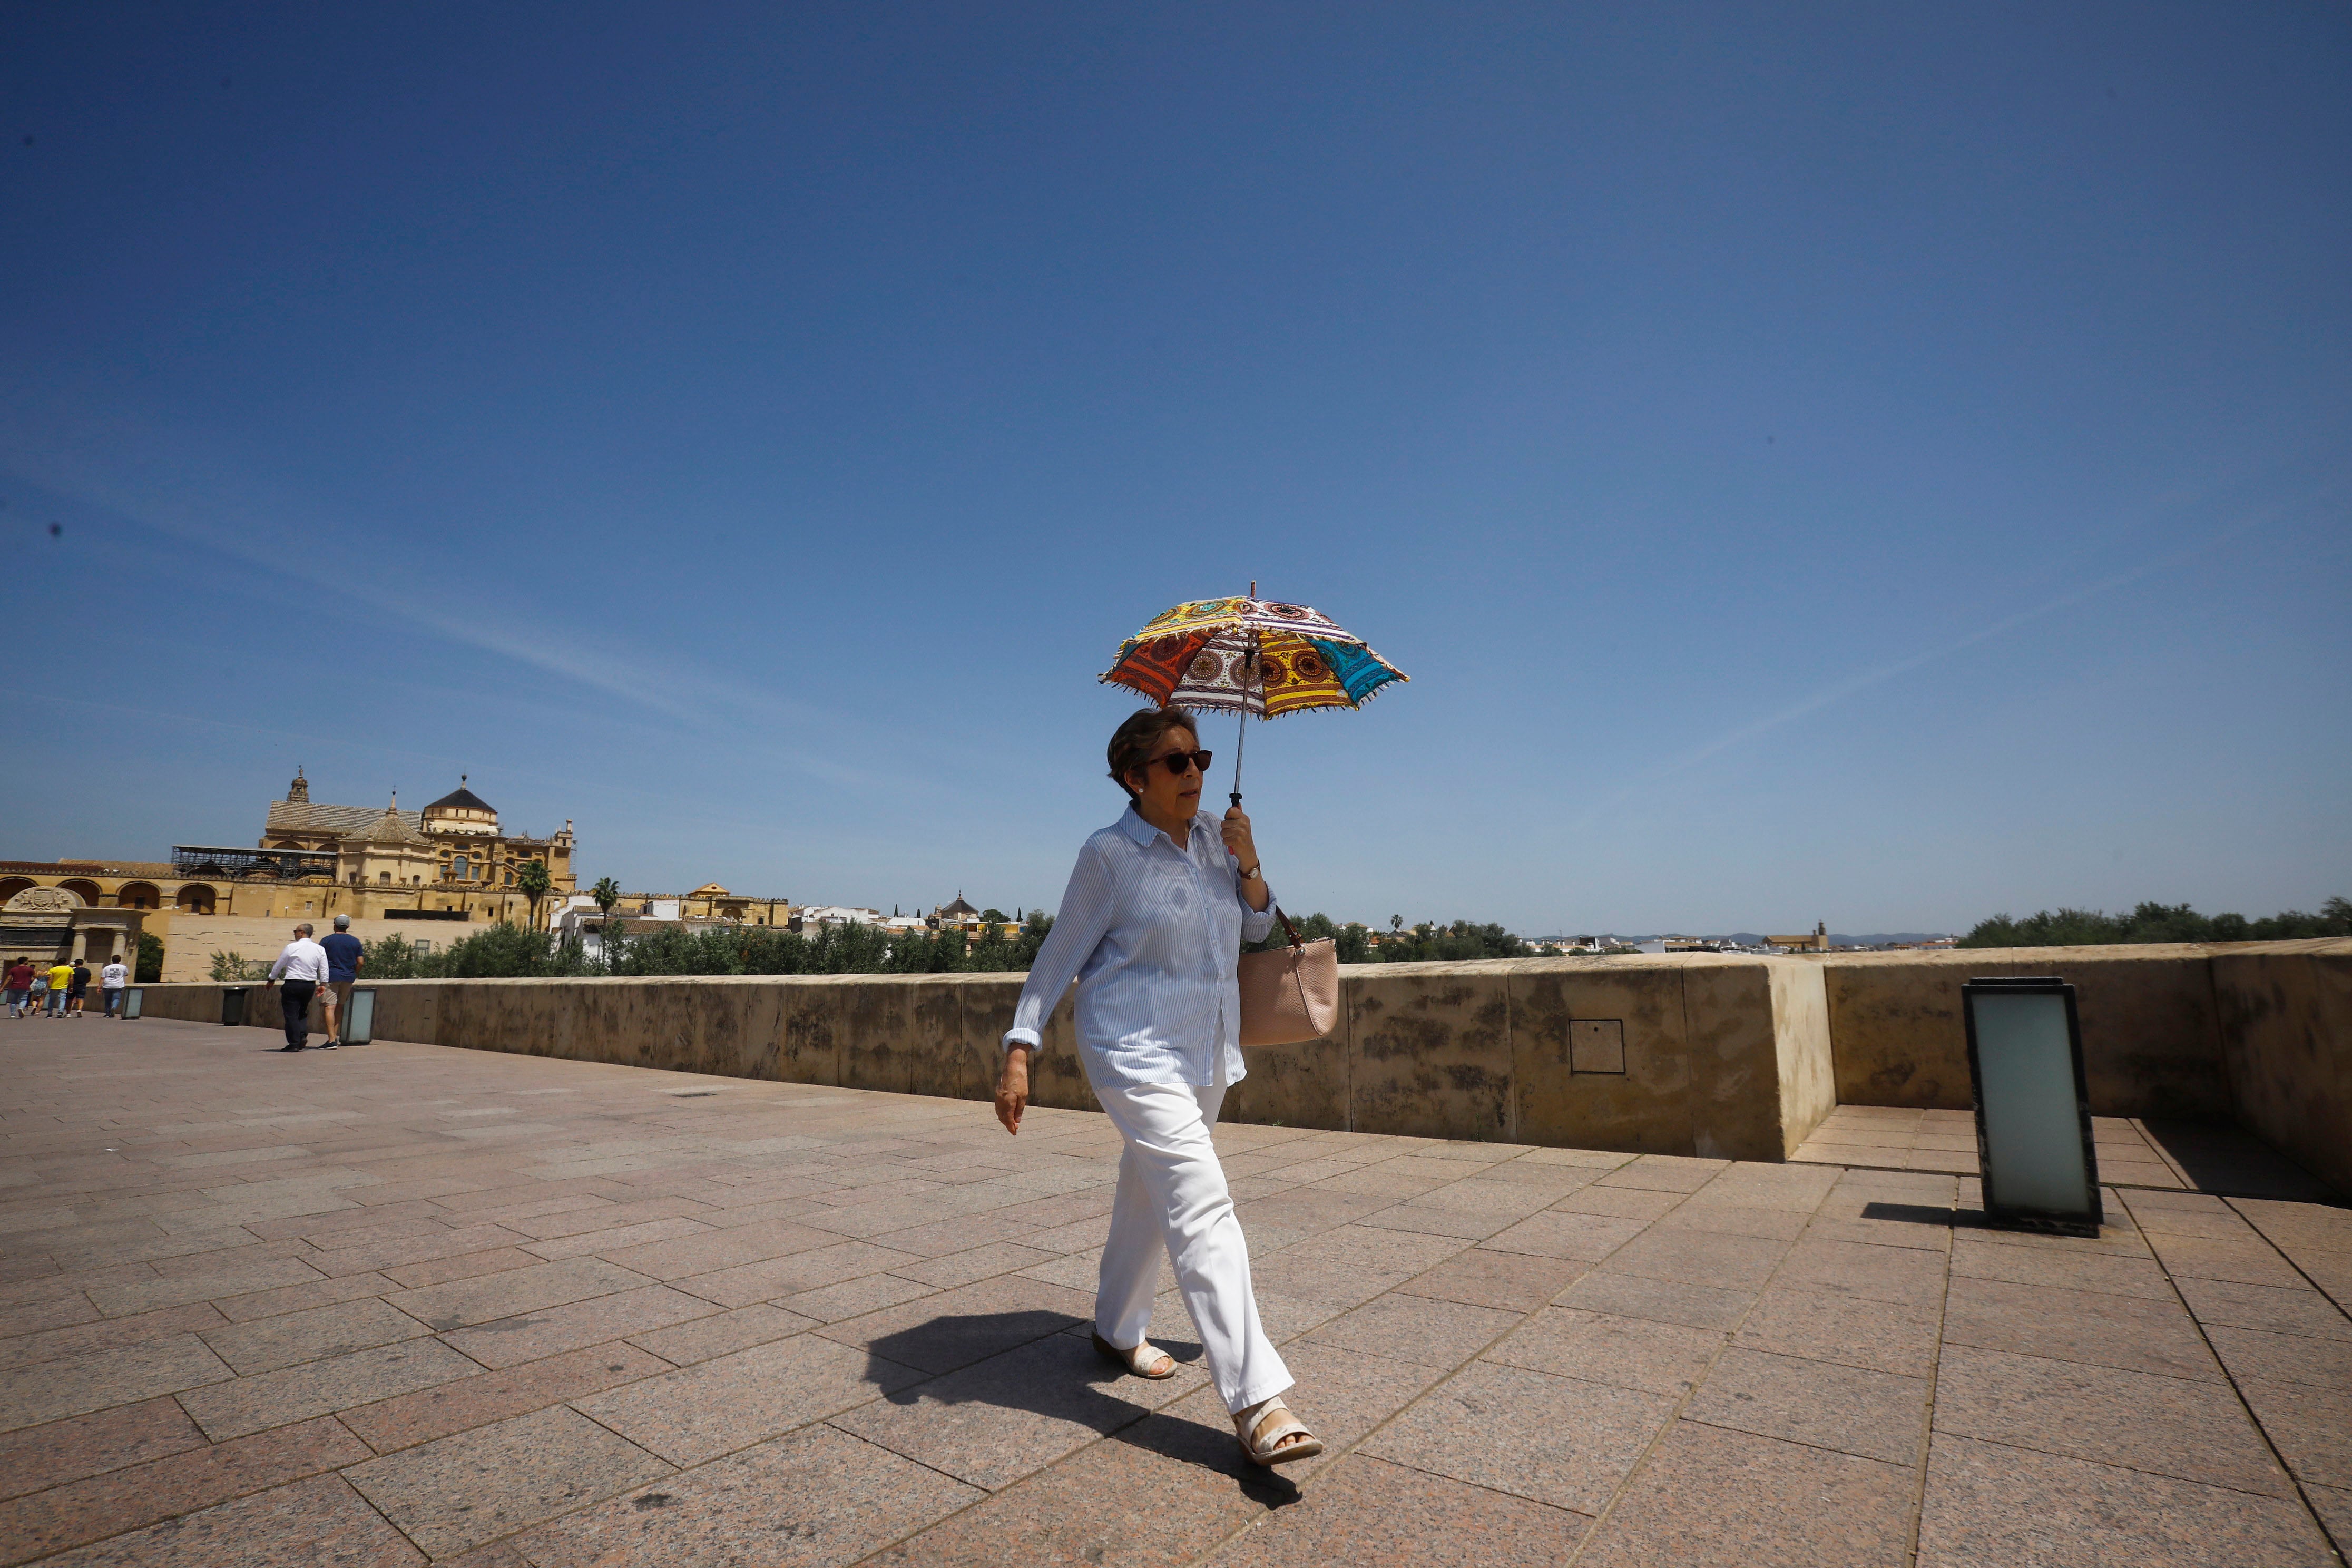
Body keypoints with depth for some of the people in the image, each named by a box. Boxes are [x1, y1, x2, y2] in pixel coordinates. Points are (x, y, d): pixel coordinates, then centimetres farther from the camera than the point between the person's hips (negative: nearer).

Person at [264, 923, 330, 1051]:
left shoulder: (292, 947, -7)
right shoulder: (320, 949, 3)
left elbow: (278, 966, 3)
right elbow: (324, 970, 5)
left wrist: (271, 980, 17)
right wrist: (322, 985, 14)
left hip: (293, 984, -4)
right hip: (310, 985, 4)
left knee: (291, 1014, 2)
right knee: (303, 1012, 20)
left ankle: (294, 1043, 1)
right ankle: (303, 1035, 3)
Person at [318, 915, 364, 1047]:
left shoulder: (327, 941, -2)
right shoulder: (355, 942, 6)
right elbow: (360, 962, 4)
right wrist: (355, 974, 19)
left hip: (331, 976, -3)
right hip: (348, 978, 3)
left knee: (330, 1007, -6)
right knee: (340, 1006, 16)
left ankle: (332, 1040, -13)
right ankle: (336, 1036, 17)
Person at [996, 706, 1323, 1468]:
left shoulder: (1212, 833, 6)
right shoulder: (1108, 854, -12)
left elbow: (1257, 928, 12)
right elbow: (1059, 957, -6)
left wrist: (1248, 865, -7)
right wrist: (1019, 1052, -10)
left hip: (1208, 1050, 7)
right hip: (1136, 1051, -7)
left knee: (1150, 1191, 21)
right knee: (1201, 1202, -16)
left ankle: (1117, 1328, 41)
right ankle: (1257, 1403, -14)